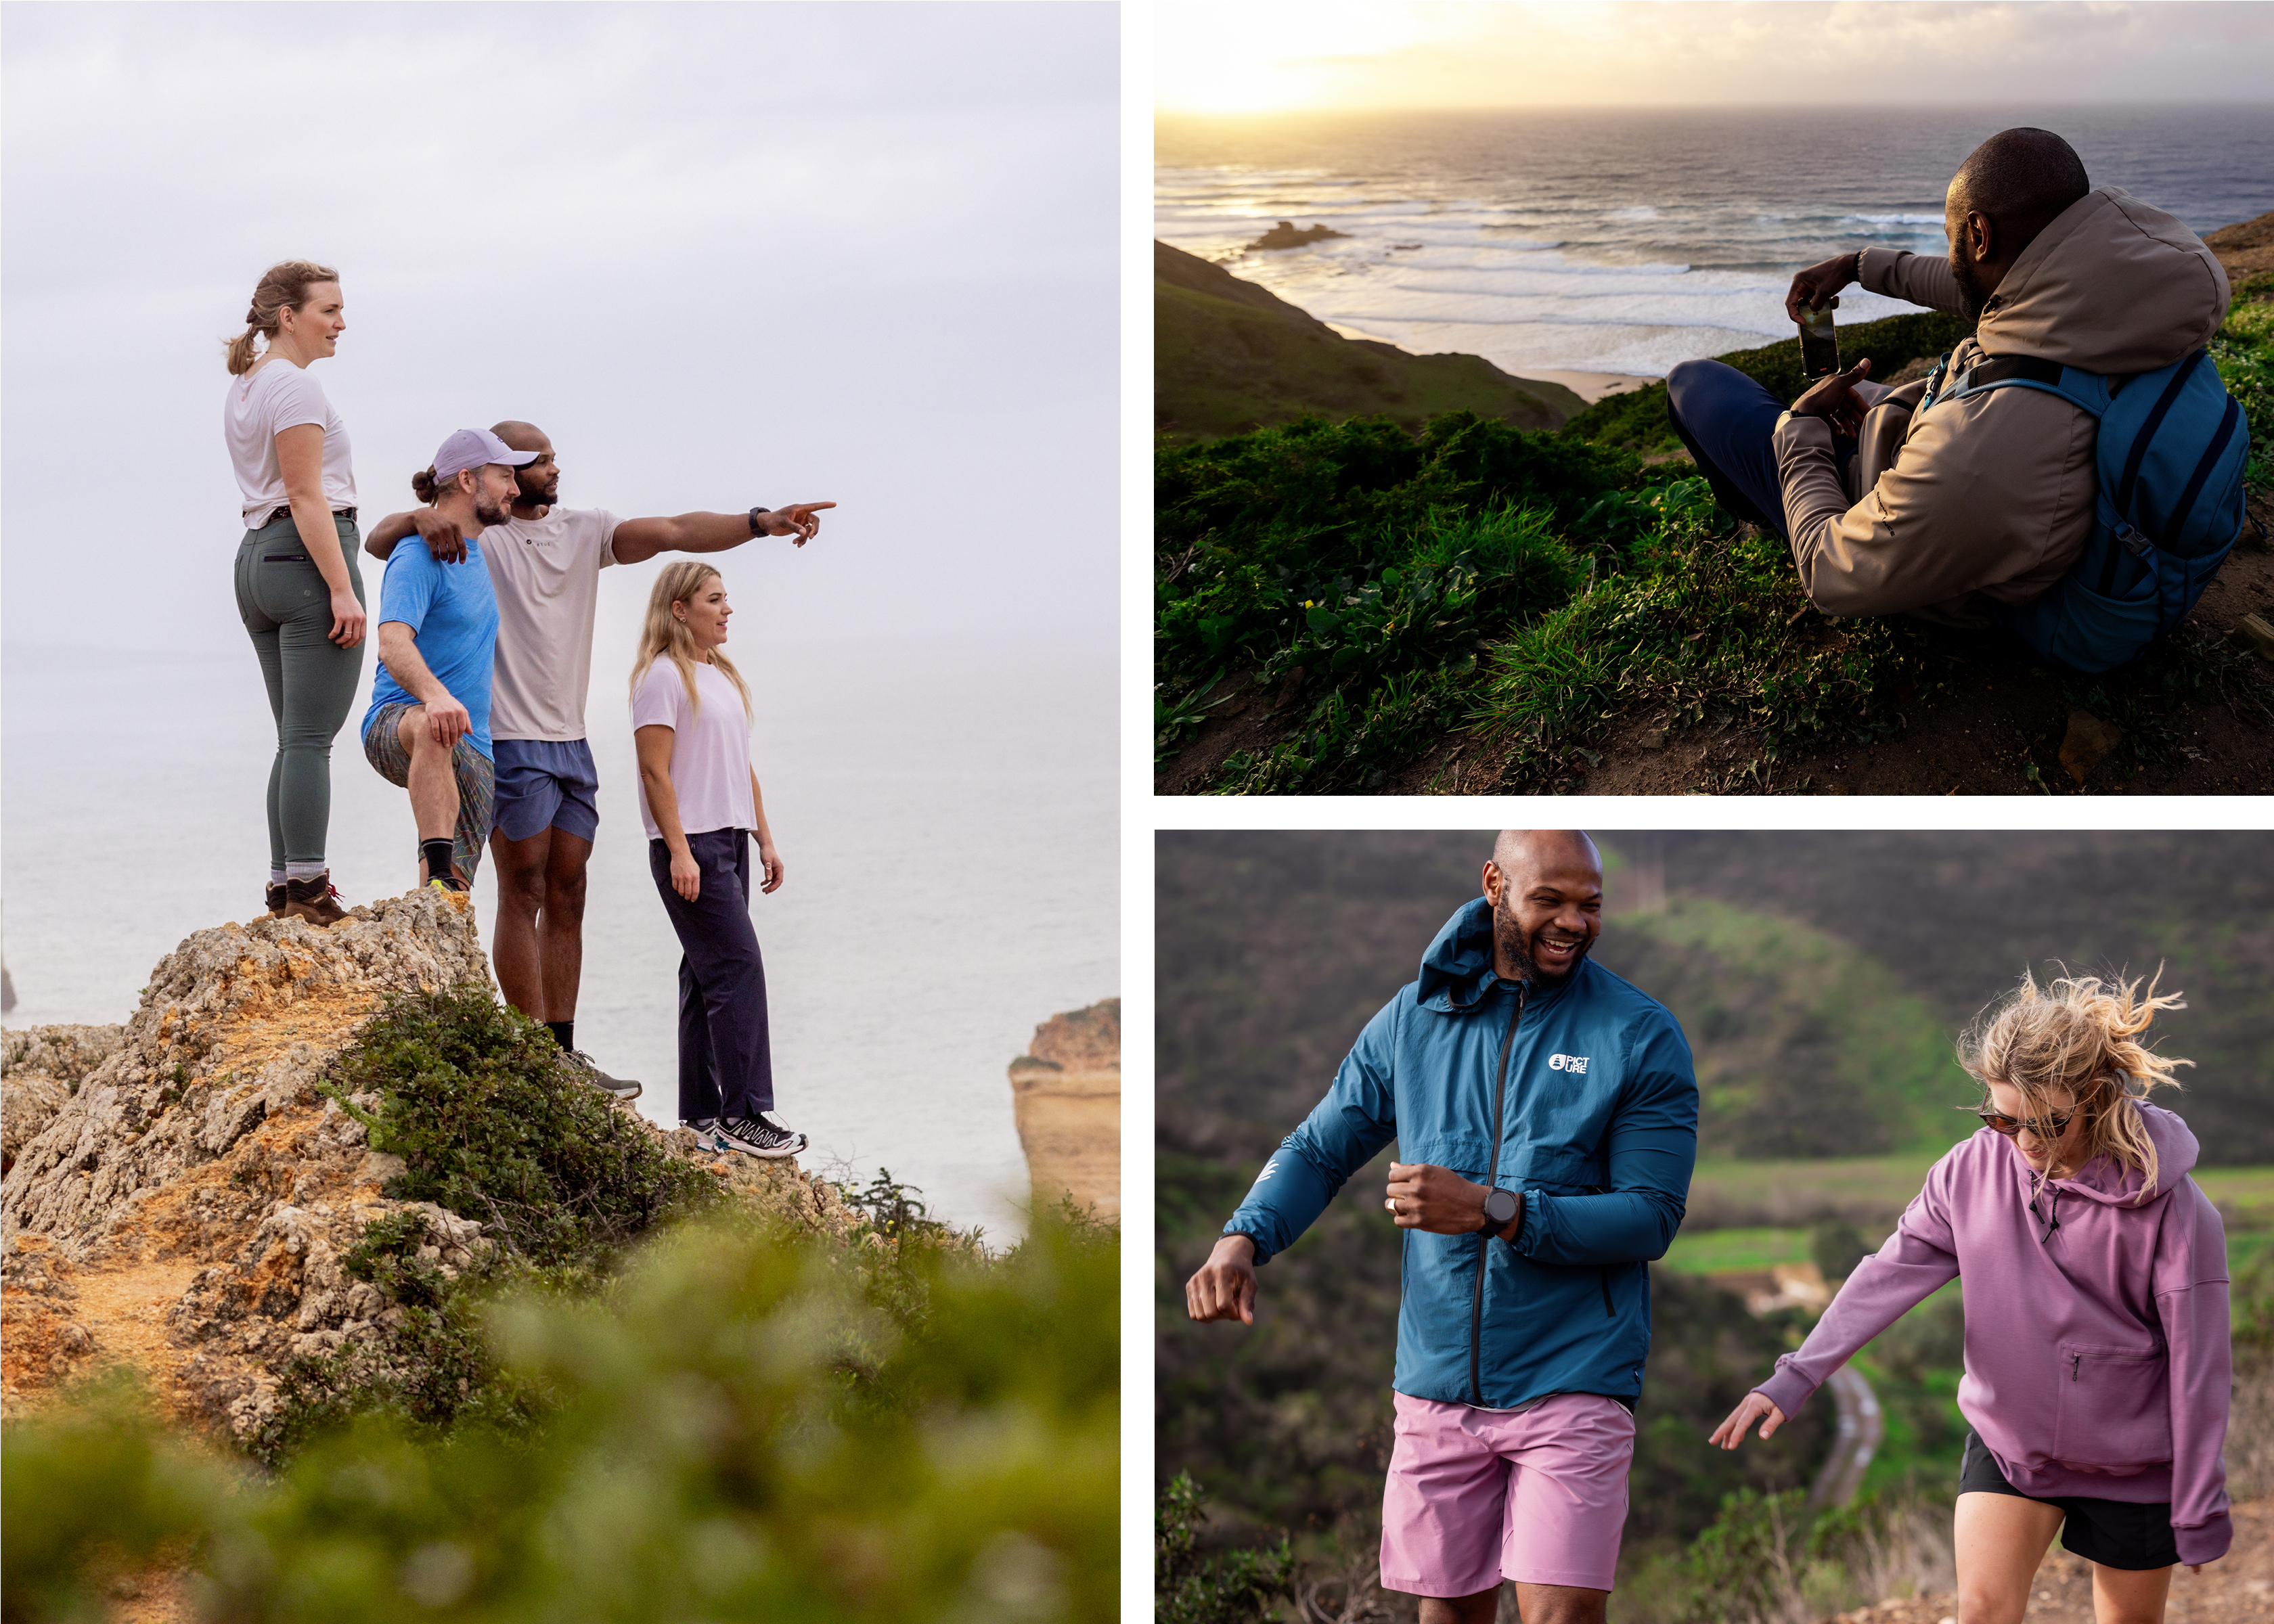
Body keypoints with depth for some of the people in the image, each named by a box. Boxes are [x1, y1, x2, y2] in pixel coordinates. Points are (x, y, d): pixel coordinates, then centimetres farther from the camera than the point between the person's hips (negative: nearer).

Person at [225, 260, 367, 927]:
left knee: (295, 739, 11)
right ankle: (306, 888, -15)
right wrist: (342, 589, -19)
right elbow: (307, 497, -17)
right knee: (311, 738, -12)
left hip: (257, 558, 10)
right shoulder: (296, 386, -11)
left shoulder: (242, 390, 19)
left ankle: (285, 888, 9)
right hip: (308, 554, -10)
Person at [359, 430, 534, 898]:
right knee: (433, 727, -44)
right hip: (396, 721, -8)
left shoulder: (476, 554, 18)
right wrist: (434, 694, -46)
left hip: (473, 753, 8)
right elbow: (393, 644, -29)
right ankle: (439, 873, -50)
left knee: (452, 898, -4)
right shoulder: (419, 556, -11)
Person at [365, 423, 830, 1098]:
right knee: (523, 895, -7)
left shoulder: (583, 530, 11)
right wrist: (420, 518, -32)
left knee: (567, 898, 7)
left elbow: (671, 532, 1)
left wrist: (761, 522, -12)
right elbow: (378, 543, -10)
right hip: (511, 740, -7)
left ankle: (564, 1055, 10)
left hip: (571, 742, 7)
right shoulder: (474, 535, -4)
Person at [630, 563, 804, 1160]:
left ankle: (702, 1117, 13)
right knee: (738, 968, -13)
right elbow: (655, 772, -14)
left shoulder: (722, 675, 18)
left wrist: (764, 838, 19)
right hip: (690, 844, -9)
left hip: (729, 840, 9)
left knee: (709, 976, 9)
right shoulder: (663, 676, -10)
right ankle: (743, 1114, -12)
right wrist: (679, 851, -20)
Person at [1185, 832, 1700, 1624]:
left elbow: (1651, 1217, -10)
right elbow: (1319, 1148, 10)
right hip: (1438, 1383, 3)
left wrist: (1492, 1211, -23)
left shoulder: (1642, 1038, -4)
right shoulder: (1411, 1021, 7)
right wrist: (1243, 1238, -10)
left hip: (1571, 1387, -3)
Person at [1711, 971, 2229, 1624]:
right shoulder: (1973, 1169, -10)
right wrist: (1793, 1379, -16)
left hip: (2131, 1465, -2)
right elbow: (1891, 1276, -7)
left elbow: (2196, 1366, -14)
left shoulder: (2169, 1207, -19)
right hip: (2008, 1442, 2)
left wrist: (2200, 1512, -11)